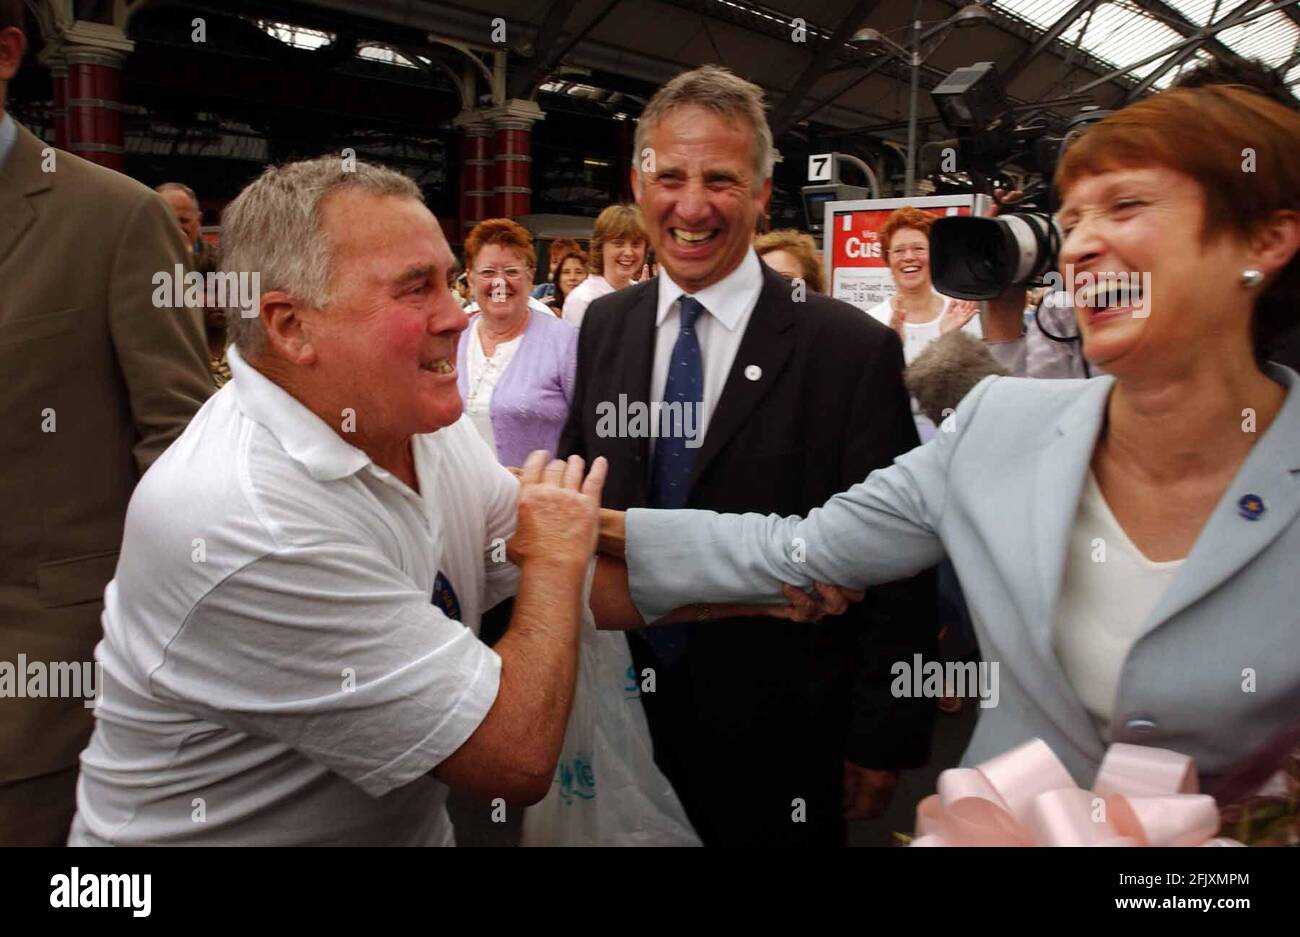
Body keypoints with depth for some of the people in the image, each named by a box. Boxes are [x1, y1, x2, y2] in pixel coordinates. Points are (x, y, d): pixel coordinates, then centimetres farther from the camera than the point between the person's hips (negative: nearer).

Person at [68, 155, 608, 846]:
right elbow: (518, 758, -25)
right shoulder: (243, 529, -30)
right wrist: (557, 555, -13)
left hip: (413, 828, 7)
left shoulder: (418, 419, -6)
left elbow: (600, 589, 0)